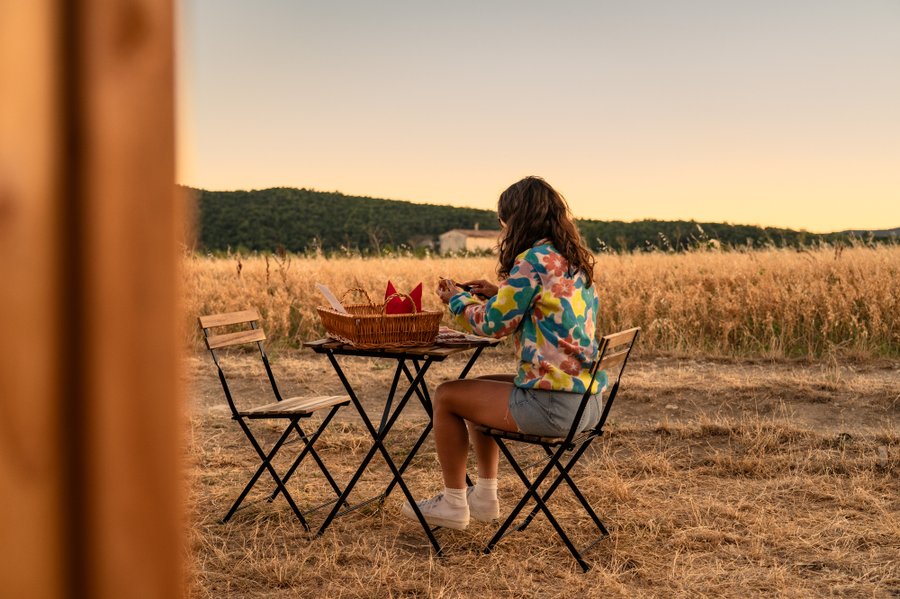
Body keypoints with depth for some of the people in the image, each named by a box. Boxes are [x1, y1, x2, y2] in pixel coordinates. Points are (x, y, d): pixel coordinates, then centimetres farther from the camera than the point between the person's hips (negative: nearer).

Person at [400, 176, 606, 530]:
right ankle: (484, 497, 32)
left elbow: (494, 325, -8)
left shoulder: (534, 261, -16)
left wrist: (457, 299, 9)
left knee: (447, 396, 6)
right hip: (587, 399, 9)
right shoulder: (576, 260, 11)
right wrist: (499, 293, 19)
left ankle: (453, 505, 17)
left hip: (552, 405, -9)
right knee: (477, 389, 28)